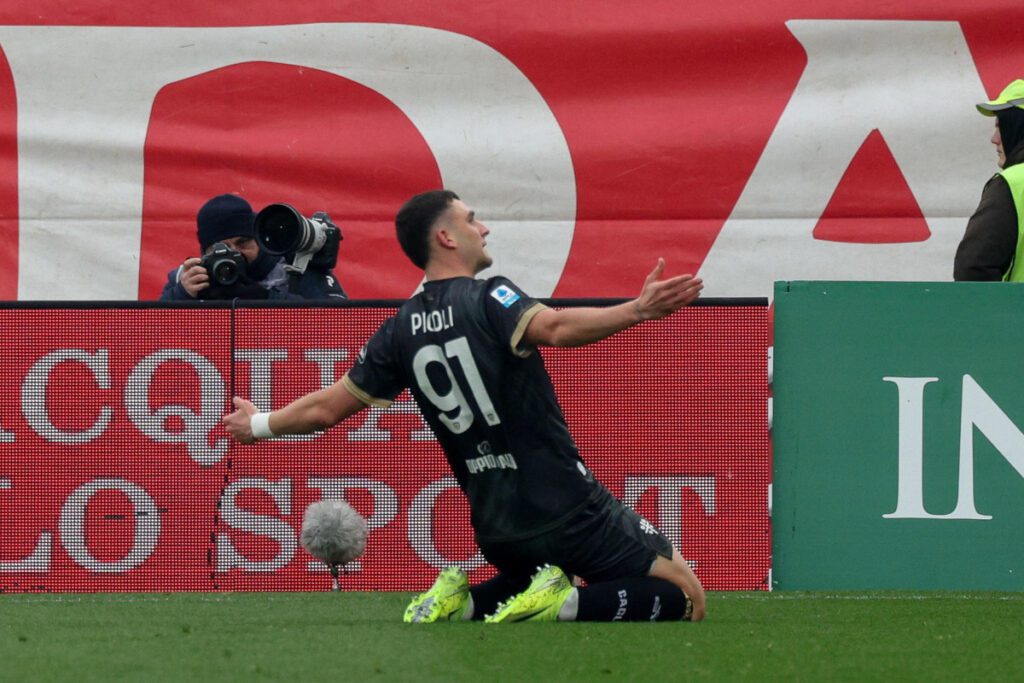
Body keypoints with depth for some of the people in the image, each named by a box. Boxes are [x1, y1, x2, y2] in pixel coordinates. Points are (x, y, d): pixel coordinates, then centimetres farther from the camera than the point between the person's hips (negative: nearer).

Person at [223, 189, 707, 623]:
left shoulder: (401, 331, 6)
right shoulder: (488, 299, -11)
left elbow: (325, 409, 12)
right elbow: (554, 328, -32)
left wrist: (260, 425, 30)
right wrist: (637, 311, -41)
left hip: (496, 530, 6)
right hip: (568, 510, -6)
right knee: (684, 598, 1)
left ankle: (463, 605, 5)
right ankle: (562, 607, -19)